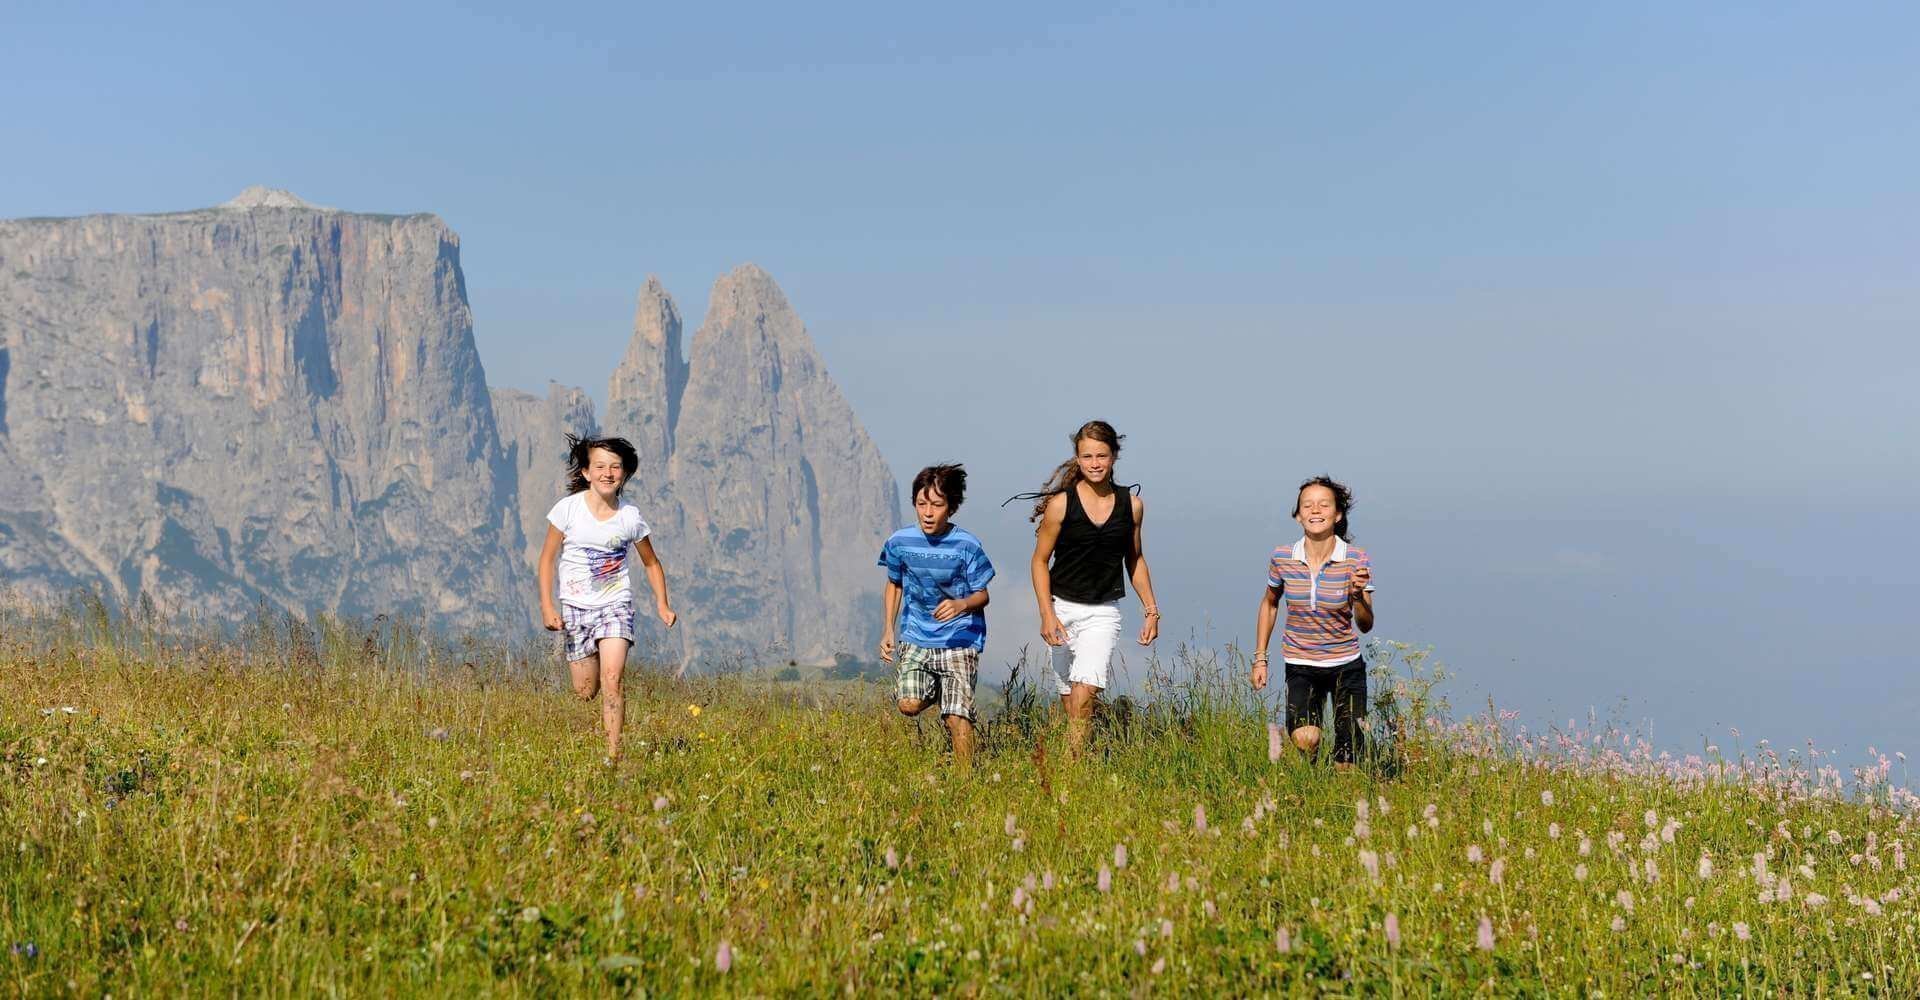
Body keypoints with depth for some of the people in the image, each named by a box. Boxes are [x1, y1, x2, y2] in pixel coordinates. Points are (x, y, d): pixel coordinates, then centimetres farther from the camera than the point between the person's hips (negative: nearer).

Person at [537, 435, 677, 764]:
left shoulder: (630, 516, -2)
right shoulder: (568, 508, -7)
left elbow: (651, 563, 12)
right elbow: (547, 558, 0)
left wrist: (663, 604, 1)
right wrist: (547, 606, -7)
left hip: (616, 604, 0)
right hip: (576, 607, 0)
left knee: (611, 680, -20)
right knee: (584, 693, 4)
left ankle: (613, 755, -18)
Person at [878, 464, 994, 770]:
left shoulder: (967, 546, -11)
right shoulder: (900, 542, -2)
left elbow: (982, 595, -2)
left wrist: (962, 604, -25)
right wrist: (889, 630, 10)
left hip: (959, 641, -3)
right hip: (916, 638, 3)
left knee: (957, 719, -12)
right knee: (908, 705, -15)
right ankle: (934, 690, 20)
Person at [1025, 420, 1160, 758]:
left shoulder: (1131, 505, 2)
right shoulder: (1061, 504, -6)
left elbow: (1135, 560, 16)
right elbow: (1040, 560, -1)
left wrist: (1151, 610, 10)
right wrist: (1047, 614, -12)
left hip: (1103, 613, 0)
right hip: (1062, 609, 0)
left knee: (1084, 695, -17)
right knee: (1069, 703, 5)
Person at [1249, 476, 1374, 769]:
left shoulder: (1356, 560, -12)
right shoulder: (1282, 558, -7)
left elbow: (1366, 625, -13)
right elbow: (1269, 604, 12)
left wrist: (1358, 595, -33)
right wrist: (1260, 658, 10)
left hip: (1346, 666, 0)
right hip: (1300, 667, 0)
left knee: (1346, 766, 3)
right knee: (1304, 741, -23)